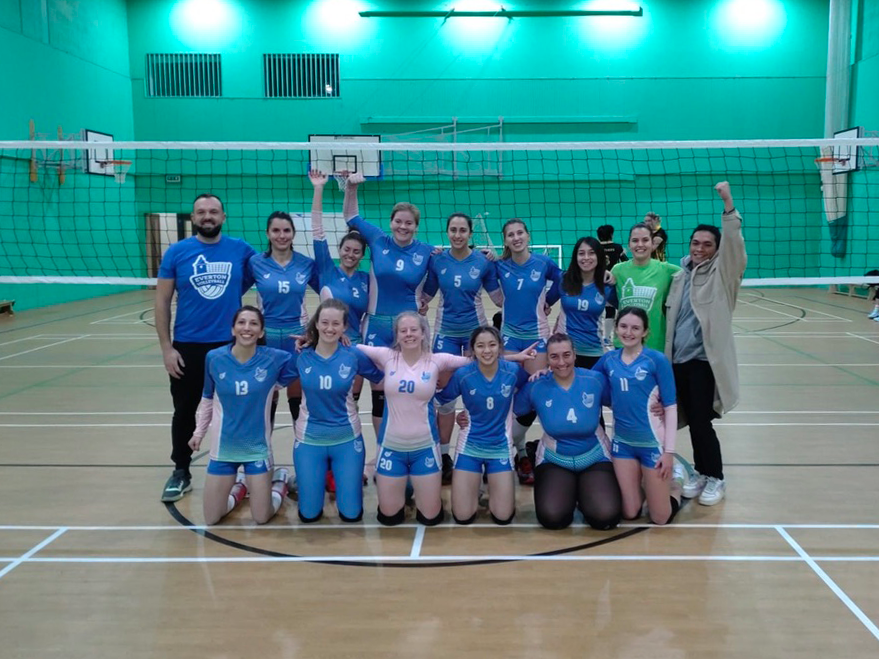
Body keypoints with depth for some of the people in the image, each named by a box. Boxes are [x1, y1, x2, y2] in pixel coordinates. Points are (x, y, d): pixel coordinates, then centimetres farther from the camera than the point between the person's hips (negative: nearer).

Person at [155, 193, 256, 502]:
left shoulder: (241, 250, -2)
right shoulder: (176, 252, -2)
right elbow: (162, 301, -1)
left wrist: (235, 291, 0)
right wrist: (166, 348, -6)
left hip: (232, 345, 0)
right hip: (187, 346, 0)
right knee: (184, 411, 12)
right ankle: (181, 472, 27)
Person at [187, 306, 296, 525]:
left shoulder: (275, 359, -14)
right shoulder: (214, 358, -9)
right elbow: (207, 399, 7)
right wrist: (199, 431, 13)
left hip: (257, 447, -2)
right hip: (224, 446, 2)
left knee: (262, 518, 3)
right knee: (211, 519, 8)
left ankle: (279, 481, 33)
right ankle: (240, 487, 38)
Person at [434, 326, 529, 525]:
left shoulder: (513, 371, -11)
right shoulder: (463, 374, -13)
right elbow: (441, 399, -3)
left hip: (501, 447, 1)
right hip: (469, 447, 0)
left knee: (503, 517, -2)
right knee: (462, 517, -2)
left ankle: (493, 481, 29)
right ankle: (475, 483, 29)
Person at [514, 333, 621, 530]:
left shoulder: (596, 380, -11)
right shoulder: (536, 387, -10)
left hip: (595, 458, 0)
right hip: (554, 460, 0)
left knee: (605, 517, -23)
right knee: (551, 517, -24)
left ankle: (583, 493, 13)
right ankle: (570, 492, 12)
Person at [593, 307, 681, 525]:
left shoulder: (657, 360, -11)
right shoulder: (609, 360, 1)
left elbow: (670, 407, -9)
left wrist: (669, 450, -12)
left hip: (653, 443, -3)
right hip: (622, 443, 4)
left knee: (660, 518, 4)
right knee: (630, 513, 8)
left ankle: (674, 485, 32)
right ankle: (643, 487, 38)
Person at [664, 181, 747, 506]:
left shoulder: (722, 272, -1)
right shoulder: (680, 275, 14)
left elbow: (733, 243, -18)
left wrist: (728, 204, -28)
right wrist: (666, 353, 9)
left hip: (706, 359, -5)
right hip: (679, 358, 5)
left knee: (701, 421, -6)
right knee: (692, 421, 10)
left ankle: (716, 479, 12)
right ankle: (702, 473, 25)